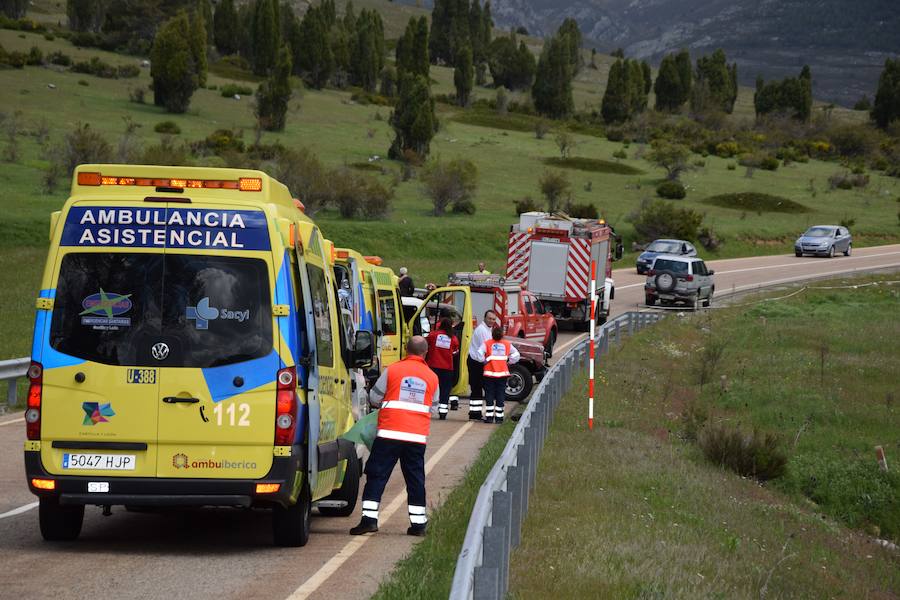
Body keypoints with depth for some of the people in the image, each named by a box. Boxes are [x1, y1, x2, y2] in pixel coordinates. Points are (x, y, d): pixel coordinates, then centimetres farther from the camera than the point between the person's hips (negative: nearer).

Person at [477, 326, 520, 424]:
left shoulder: (487, 344, -5)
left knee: (489, 395, 5)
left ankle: (489, 417, 3)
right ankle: (499, 417, 7)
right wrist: (509, 363, 10)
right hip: (503, 373, 2)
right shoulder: (507, 344, 4)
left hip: (490, 373, -2)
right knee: (500, 395, 7)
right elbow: (516, 355, 6)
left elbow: (479, 353, -19)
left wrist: (484, 361, -5)